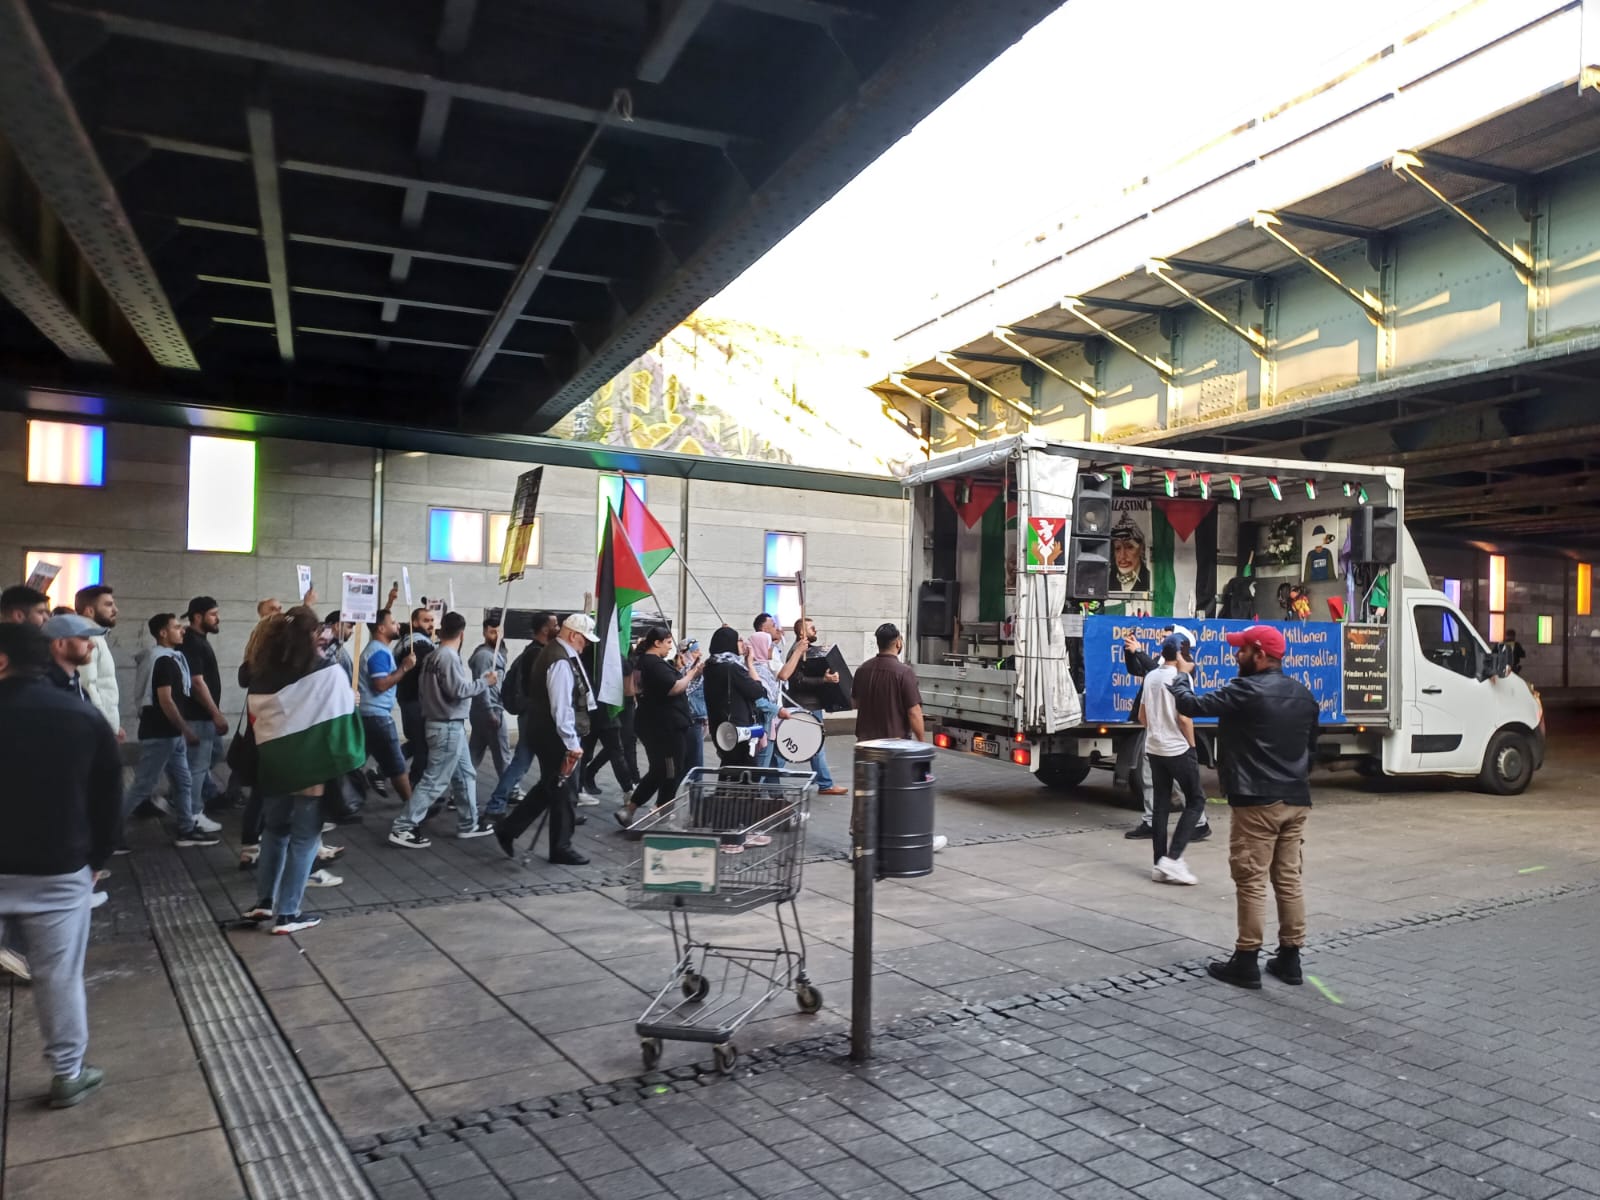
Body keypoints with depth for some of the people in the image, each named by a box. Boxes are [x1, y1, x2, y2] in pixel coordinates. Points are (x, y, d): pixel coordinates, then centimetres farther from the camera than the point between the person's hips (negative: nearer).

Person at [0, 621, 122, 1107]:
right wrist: (96, 859, 11)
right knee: (59, 976, 8)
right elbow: (109, 799, 3)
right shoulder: (85, 716, -1)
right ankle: (68, 1074, 16)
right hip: (59, 870, 1)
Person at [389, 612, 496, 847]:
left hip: (451, 726, 10)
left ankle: (468, 824, 24)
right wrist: (486, 682, -11)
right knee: (435, 781, -6)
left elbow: (423, 692, 10)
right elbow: (459, 689, -23)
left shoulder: (433, 655, 10)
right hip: (448, 727, -10)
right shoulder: (449, 656, -18)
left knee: (465, 775, 17)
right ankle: (402, 827, -3)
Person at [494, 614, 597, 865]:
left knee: (549, 788, 21)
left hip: (547, 733, 10)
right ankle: (561, 849, 14)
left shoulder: (555, 653, 12)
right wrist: (572, 743, -24)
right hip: (556, 737, -10)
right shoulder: (561, 661, -21)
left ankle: (508, 828, 25)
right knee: (564, 792, 2)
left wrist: (572, 739, 21)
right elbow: (561, 707, -26)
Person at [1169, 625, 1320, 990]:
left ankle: (1246, 962, 3)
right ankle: (1290, 959, 18)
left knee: (1251, 882, -2)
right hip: (1296, 800, 8)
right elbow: (1311, 747, 20)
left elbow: (1191, 705, -13)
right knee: (1288, 880, 13)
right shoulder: (1303, 694, 12)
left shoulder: (1246, 690, -14)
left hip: (1257, 801, -8)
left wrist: (1182, 675, 6)